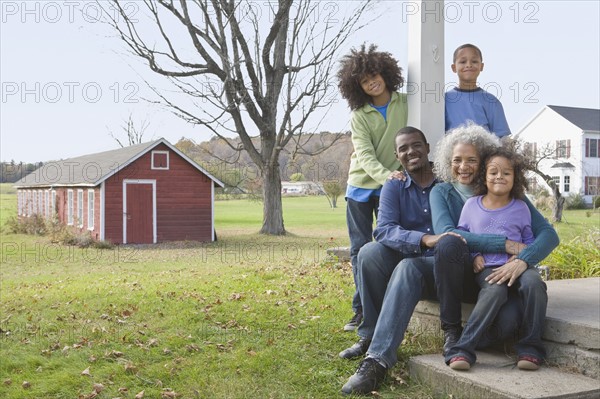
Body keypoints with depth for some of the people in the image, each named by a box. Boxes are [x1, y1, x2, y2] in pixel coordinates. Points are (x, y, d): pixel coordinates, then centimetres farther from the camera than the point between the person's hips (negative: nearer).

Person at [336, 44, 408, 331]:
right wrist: (386, 175, -32)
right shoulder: (359, 115, -2)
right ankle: (361, 310, 10)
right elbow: (365, 156, -14)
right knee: (361, 249, 3)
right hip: (361, 187, 1)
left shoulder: (406, 104, -1)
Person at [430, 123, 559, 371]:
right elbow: (446, 233, -18)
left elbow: (549, 234, -7)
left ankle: (530, 343, -4)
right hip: (463, 277, 0)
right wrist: (506, 245, -24)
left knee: (532, 282, -35)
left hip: (502, 274, 0)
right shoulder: (442, 192, 2)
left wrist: (522, 260, -28)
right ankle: (451, 331, -19)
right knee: (449, 243, -32)